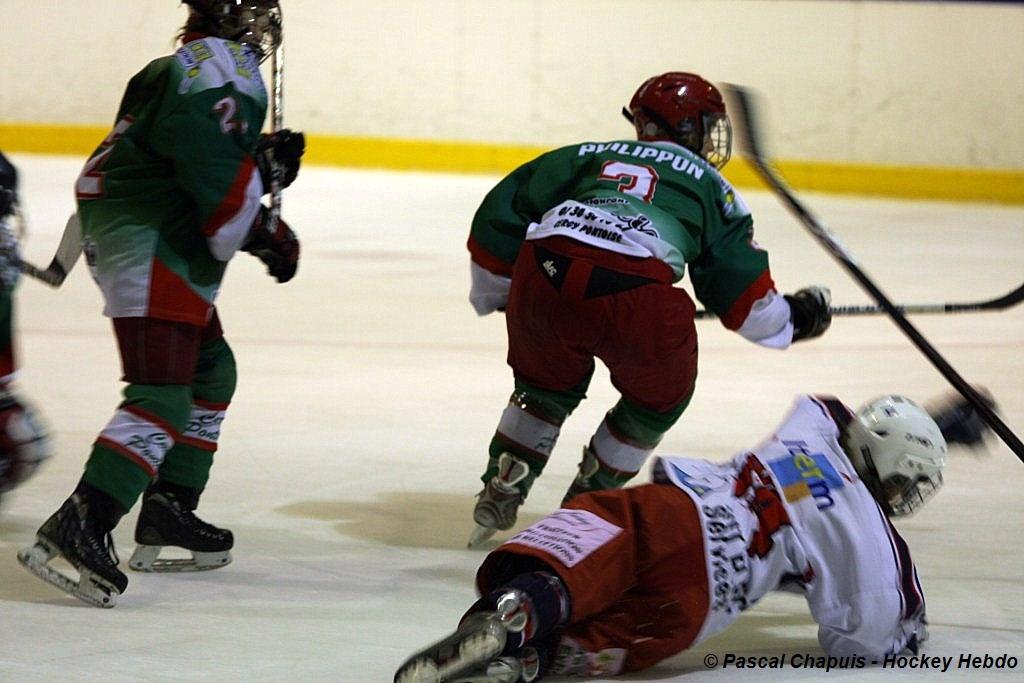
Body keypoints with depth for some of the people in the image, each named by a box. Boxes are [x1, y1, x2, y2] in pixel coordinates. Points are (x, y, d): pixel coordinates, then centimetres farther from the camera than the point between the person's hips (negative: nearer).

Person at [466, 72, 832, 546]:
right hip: (636, 291, -3)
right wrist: (792, 320, 42)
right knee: (660, 397, 26)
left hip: (542, 275, 3)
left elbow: (499, 213, 28)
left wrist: (493, 294, 40)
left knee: (549, 384, 32)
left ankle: (498, 497, 27)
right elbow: (742, 295, 23)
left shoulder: (591, 155, 33)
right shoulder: (710, 186, 27)